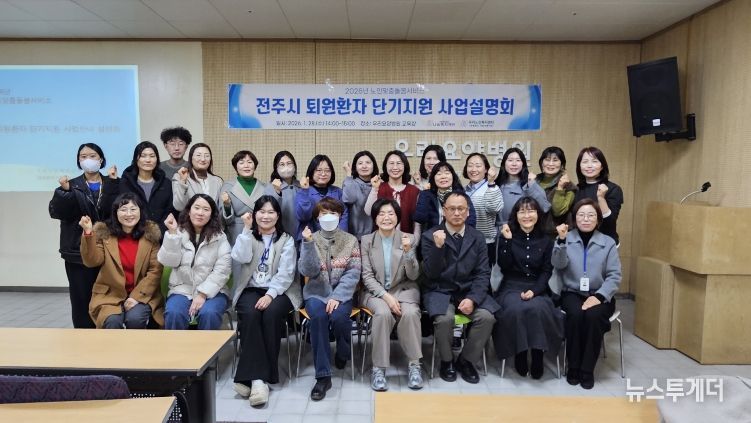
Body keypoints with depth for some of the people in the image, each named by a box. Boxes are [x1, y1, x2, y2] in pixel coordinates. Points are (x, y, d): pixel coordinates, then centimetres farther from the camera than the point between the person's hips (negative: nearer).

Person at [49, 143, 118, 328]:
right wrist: (64, 191, -19)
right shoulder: (72, 186, 10)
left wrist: (114, 183, -15)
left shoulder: (111, 185, 8)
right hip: (79, 251, 1)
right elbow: (56, 212, -5)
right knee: (81, 298, 0)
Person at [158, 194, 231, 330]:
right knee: (173, 314, -29)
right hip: (182, 290, 1)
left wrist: (203, 294, -16)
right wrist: (172, 233, -14)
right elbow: (169, 262, -6)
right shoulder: (179, 233, 7)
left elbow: (221, 271, -7)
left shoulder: (219, 237, 1)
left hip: (212, 291, -1)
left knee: (208, 313, -32)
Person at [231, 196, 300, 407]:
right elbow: (240, 257, -10)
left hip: (279, 291, -1)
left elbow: (286, 273, -6)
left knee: (271, 314, -31)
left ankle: (260, 376, -21)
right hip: (251, 290, 1)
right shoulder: (248, 236, 13)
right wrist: (247, 229, -9)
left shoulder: (286, 240, 7)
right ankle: (257, 376, -32)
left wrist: (270, 295, -20)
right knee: (250, 314, -30)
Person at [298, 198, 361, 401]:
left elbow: (353, 274, -5)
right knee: (318, 316, -31)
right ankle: (322, 375, -22)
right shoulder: (310, 239, 5)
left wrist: (337, 296, -18)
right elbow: (308, 271, -7)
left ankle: (342, 354, 3)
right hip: (316, 292, 0)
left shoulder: (351, 240, 3)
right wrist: (308, 244, -20)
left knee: (338, 316, -31)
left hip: (342, 293, 0)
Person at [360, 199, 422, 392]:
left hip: (403, 289, 1)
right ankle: (378, 368, -20)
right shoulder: (366, 240, 2)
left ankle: (414, 365, -15)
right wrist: (386, 296, -19)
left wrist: (408, 252, -21)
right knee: (383, 313, -32)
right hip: (375, 291, 0)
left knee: (410, 313, -31)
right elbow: (367, 276, -4)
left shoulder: (408, 238, 1)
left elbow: (413, 276, -3)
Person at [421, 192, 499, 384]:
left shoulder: (478, 237, 5)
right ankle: (446, 361, 1)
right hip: (440, 292, -2)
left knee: (487, 317, -24)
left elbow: (483, 273, 1)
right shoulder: (430, 236, -3)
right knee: (444, 318, -31)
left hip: (469, 291, 3)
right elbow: (431, 274, -10)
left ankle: (466, 360, 3)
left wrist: (473, 299, -16)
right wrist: (438, 246, -26)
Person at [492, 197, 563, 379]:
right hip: (512, 288, -1)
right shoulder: (508, 235, 5)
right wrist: (506, 240, -16)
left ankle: (537, 354, -15)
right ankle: (519, 354, -12)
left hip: (537, 289, 1)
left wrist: (534, 291, -13)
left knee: (537, 309, -32)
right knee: (515, 310, -32)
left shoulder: (546, 240, 8)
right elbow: (504, 266, -5)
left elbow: (547, 271, 3)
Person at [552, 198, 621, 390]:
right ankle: (573, 366, -11)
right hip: (572, 293, 0)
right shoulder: (566, 238, 5)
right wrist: (561, 240, -26)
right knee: (575, 315, -30)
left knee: (593, 316, -30)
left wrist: (599, 296, -16)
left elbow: (615, 276, -1)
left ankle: (588, 369, -12)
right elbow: (558, 264, -11)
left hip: (599, 295, 0)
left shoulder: (608, 243, 5)